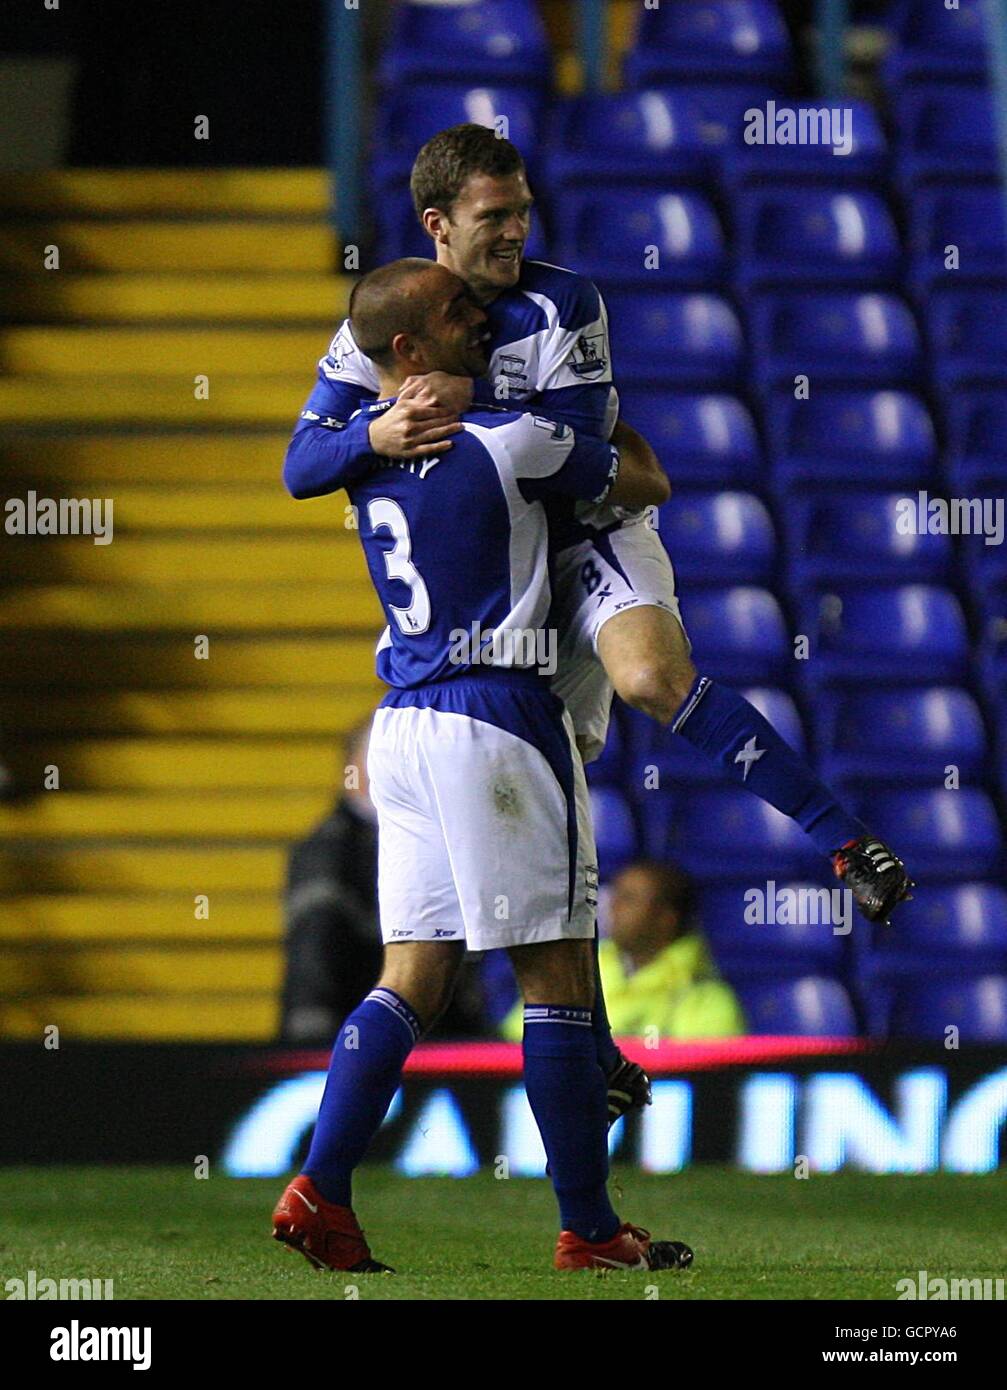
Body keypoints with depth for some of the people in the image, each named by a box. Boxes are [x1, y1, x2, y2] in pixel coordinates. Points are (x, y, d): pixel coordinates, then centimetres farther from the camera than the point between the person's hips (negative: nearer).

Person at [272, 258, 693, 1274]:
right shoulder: (509, 441, -12)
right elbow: (646, 487, 2)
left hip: (401, 722, 7)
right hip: (494, 716, -7)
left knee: (412, 978, 10)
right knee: (557, 975, -1)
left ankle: (320, 1190, 1)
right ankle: (587, 1228, 2)